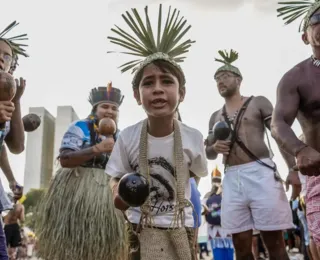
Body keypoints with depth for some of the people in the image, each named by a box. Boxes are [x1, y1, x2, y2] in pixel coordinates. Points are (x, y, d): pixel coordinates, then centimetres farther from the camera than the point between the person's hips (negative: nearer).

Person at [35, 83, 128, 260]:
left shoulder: (119, 137, 13)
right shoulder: (80, 127, -3)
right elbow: (64, 159, -16)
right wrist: (97, 149, -22)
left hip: (107, 196, 5)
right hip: (77, 192, -5)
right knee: (70, 245, -2)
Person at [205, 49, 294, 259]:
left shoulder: (258, 103, 9)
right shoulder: (216, 117, 21)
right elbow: (209, 154, 23)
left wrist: (293, 168, -12)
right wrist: (214, 148, -2)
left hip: (260, 172, -4)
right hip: (232, 179, 4)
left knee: (275, 242, -4)